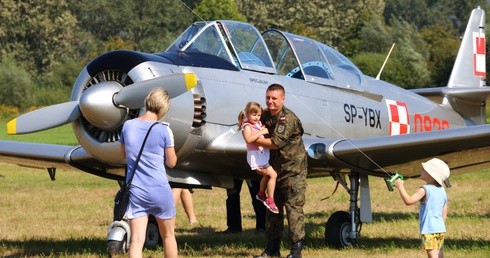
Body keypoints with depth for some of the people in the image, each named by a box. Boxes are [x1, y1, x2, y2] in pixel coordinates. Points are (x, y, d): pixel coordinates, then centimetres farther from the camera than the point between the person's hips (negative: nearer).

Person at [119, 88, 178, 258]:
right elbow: (171, 162, 0)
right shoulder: (164, 130, -10)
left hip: (135, 191, 2)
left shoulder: (128, 126, 0)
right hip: (160, 190, -2)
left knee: (136, 241, -4)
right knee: (168, 235, 19)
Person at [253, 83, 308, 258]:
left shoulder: (288, 119, -17)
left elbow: (275, 143, -24)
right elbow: (259, 144, 16)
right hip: (275, 168, 8)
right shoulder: (265, 116, 6)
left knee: (294, 208, -9)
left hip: (293, 170, -8)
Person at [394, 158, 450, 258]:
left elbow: (408, 201, -23)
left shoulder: (425, 190, -13)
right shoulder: (442, 191, 11)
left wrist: (400, 186, -13)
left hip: (429, 229, -8)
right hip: (440, 228, 8)